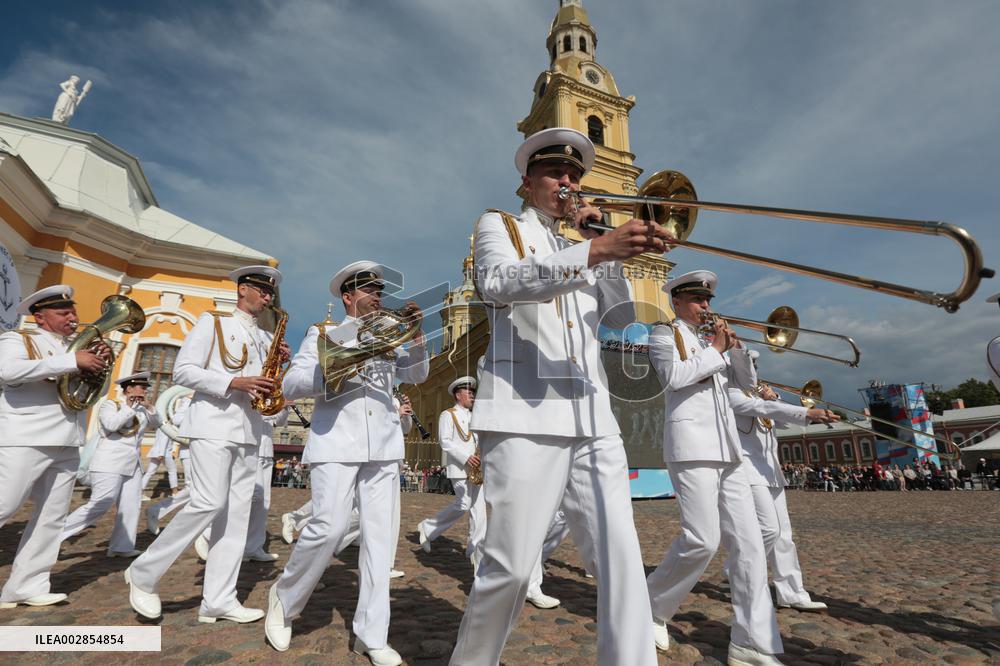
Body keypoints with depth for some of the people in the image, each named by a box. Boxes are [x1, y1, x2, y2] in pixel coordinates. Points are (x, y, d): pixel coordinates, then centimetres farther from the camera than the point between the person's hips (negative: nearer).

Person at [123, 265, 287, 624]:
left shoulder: (266, 338, 19)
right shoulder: (212, 322, 3)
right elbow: (183, 371, -5)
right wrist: (233, 383, -17)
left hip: (249, 430, 6)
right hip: (213, 424, -6)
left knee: (236, 512, 3)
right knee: (210, 503, -14)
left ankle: (218, 600, 8)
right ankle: (143, 573, 9)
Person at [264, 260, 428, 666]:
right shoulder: (322, 334, 9)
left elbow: (417, 376, 7)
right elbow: (290, 386, 0)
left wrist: (414, 335, -7)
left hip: (383, 445, 3)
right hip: (336, 442, -3)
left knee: (379, 535, 2)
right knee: (329, 528, -9)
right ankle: (284, 599, 20)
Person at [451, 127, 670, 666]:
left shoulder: (584, 243, 27)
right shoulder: (499, 226, 11)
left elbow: (619, 317, 16)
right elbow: (499, 281, -13)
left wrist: (610, 245, 4)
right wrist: (594, 250, -24)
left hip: (593, 419, 6)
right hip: (524, 416, -5)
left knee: (621, 556, -1)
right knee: (511, 564, -2)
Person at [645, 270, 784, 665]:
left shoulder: (714, 337, 24)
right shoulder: (664, 333, 4)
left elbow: (747, 382, 20)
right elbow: (675, 376, -13)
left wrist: (734, 346, 5)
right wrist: (715, 350, -3)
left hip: (728, 448, 8)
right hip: (691, 445, -7)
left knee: (749, 541, 1)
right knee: (703, 540, -12)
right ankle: (652, 608, 11)